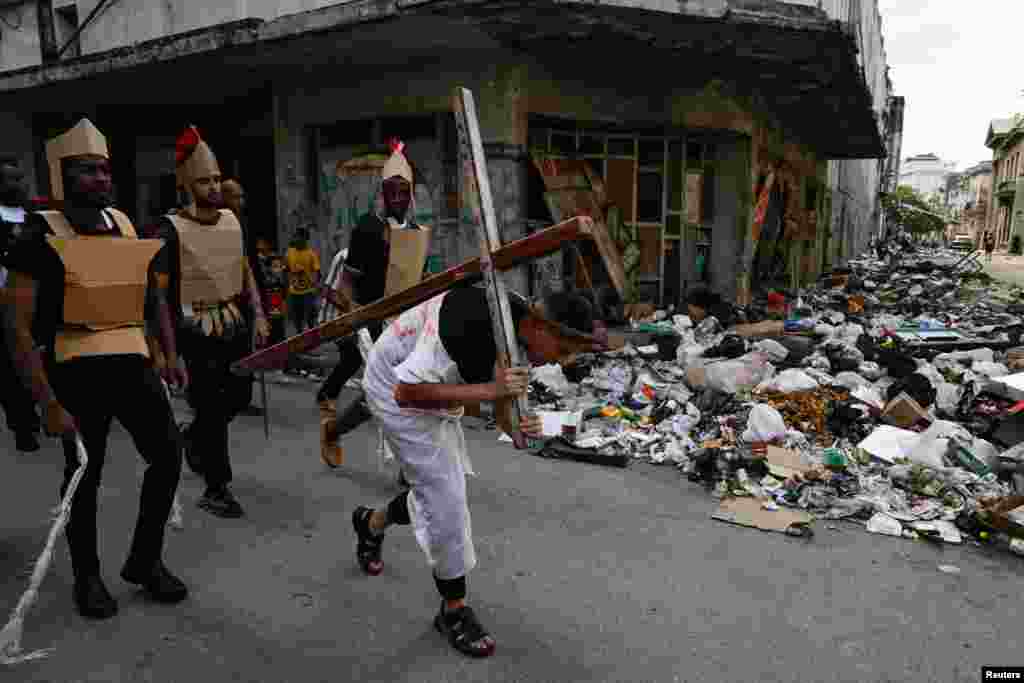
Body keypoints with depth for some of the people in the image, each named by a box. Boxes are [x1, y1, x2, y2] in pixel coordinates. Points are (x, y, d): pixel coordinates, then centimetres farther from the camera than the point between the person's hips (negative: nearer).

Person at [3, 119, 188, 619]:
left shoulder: (126, 225, 7)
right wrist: (48, 403, -18)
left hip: (132, 360, 5)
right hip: (76, 370, -5)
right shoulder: (42, 236, -10)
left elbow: (154, 292, 18)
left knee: (168, 455, 4)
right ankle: (87, 577, 29)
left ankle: (145, 560, 25)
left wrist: (170, 355, 9)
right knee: (85, 475, 7)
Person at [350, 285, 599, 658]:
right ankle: (453, 610, 8)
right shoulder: (469, 321, -38)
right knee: (446, 498, -10)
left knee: (441, 492, 15)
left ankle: (371, 521, 43)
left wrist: (519, 426, -25)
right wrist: (488, 389, -39)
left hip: (437, 390, 8)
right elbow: (407, 391, -34)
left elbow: (503, 406, -3)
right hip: (397, 390, -8)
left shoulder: (524, 334, -12)